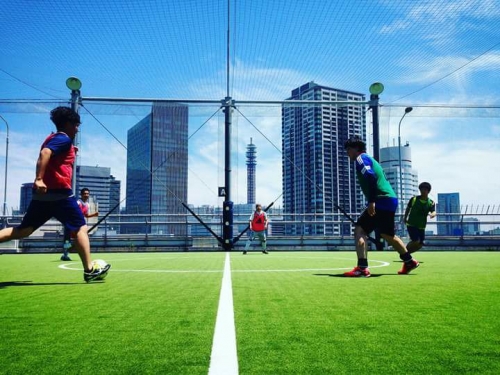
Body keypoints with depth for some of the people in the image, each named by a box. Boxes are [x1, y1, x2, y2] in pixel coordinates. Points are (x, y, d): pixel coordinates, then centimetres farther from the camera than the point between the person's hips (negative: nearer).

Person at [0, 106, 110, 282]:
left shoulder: (52, 138, 23)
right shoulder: (64, 138, -6)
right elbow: (45, 153, -23)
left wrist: (69, 154, 24)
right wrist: (39, 179, -31)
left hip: (43, 194, 9)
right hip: (59, 193, -9)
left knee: (23, 230, 10)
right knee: (81, 228, -1)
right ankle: (90, 270, 0)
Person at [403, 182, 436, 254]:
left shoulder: (431, 203, -4)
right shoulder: (414, 199, -5)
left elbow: (434, 212, -19)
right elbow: (408, 208, 10)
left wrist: (432, 214, -42)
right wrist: (405, 218, 9)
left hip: (421, 226, 3)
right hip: (411, 224, -3)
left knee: (420, 244, 4)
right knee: (416, 241, -17)